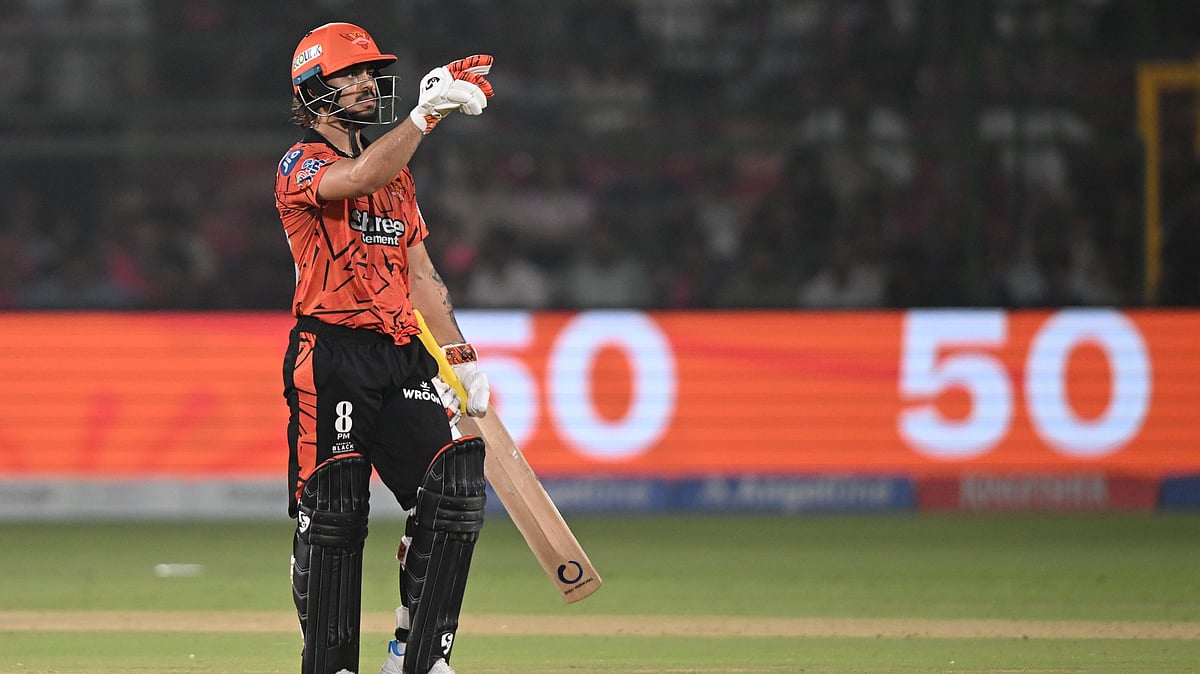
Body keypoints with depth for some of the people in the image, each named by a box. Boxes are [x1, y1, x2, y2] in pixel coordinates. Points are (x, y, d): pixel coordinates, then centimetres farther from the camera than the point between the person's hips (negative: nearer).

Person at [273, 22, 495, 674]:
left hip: (404, 360, 6)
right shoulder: (300, 166, -3)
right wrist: (429, 110, -31)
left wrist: (461, 358, 13)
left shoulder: (395, 173, 20)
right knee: (332, 514, -6)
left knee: (455, 490, -8)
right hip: (331, 361, -6)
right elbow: (358, 179, -26)